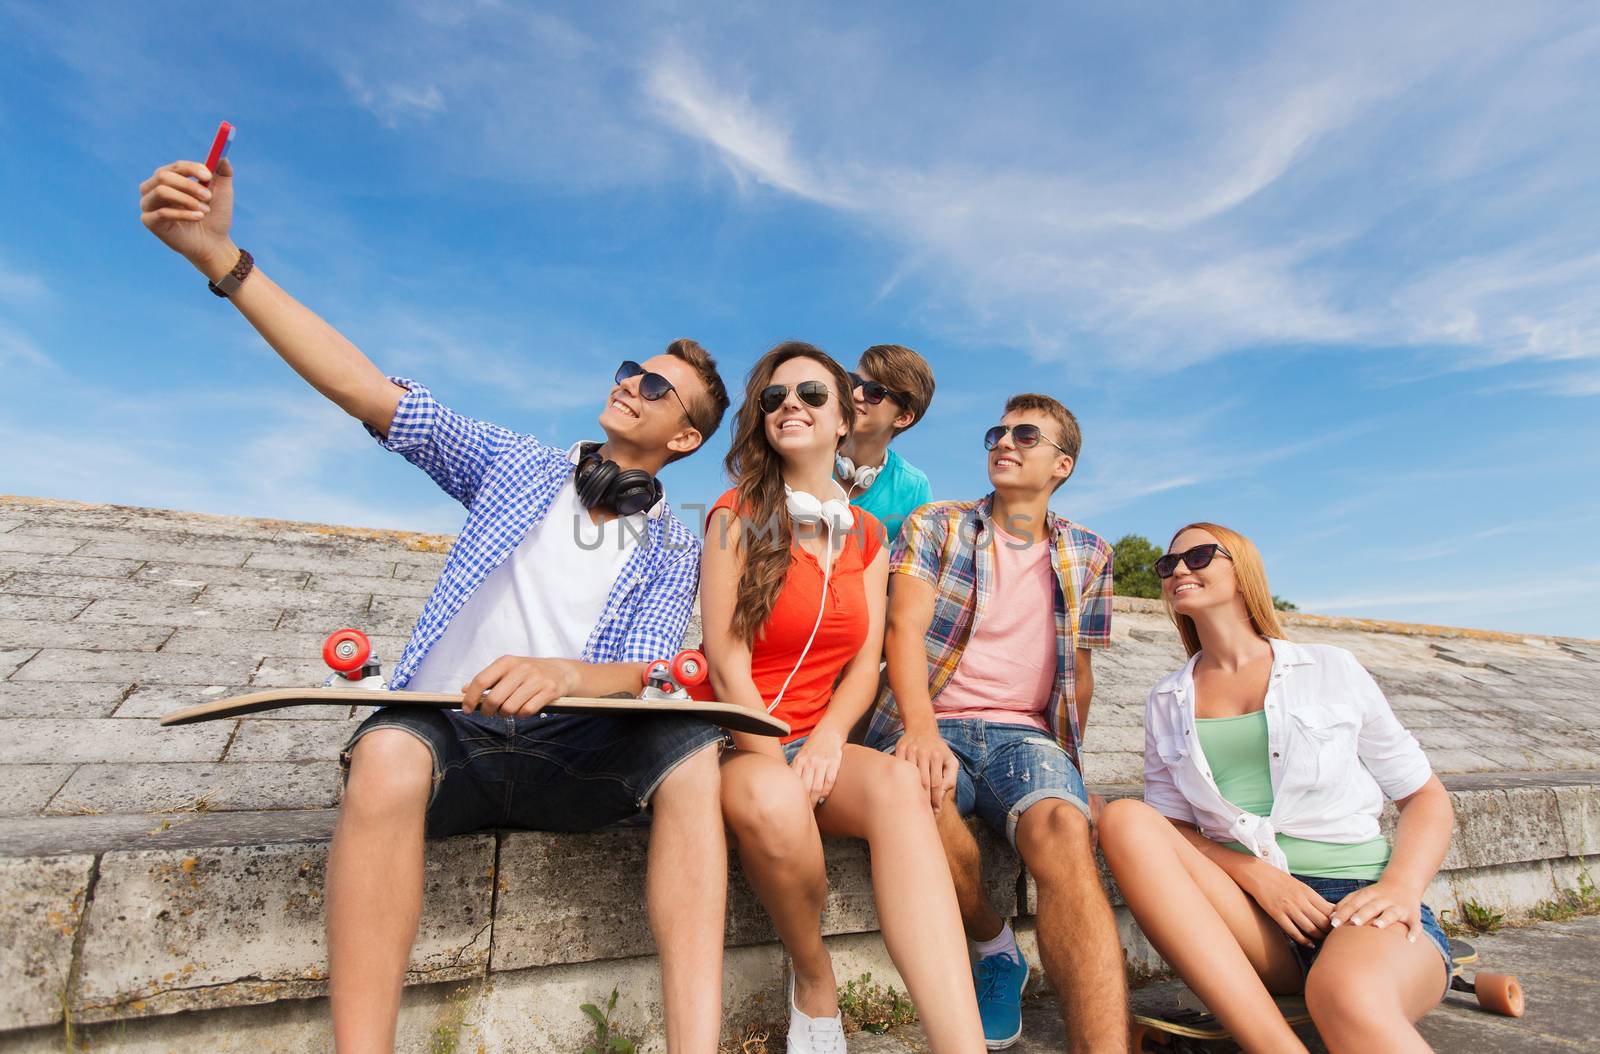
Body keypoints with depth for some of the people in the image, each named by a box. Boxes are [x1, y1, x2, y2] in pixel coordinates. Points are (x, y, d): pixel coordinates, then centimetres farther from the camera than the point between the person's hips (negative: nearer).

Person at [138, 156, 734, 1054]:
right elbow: (365, 388, 4)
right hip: (445, 736, 1)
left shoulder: (674, 550, 10)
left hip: (571, 761, 0)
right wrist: (220, 256, -4)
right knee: (389, 750, -34)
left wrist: (566, 673, -27)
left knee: (693, 750, -28)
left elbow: (648, 673, -3)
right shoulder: (517, 465, 12)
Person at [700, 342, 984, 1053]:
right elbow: (726, 660, -9)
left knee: (897, 784, -30)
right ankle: (815, 983, -8)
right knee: (772, 801, -37)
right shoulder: (737, 515, -2)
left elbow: (866, 664, 5)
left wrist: (827, 737, -15)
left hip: (819, 741, 3)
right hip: (735, 743, -3)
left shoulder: (867, 536, 11)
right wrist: (779, 768, -18)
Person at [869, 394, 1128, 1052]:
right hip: (931, 725, -1)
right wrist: (922, 731, -24)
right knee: (919, 786, -36)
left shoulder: (1088, 556, 16)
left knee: (1062, 828, -33)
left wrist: (1066, 762, 8)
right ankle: (995, 947, -8)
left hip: (1026, 732, 1)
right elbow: (905, 629, -7)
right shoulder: (935, 525, 8)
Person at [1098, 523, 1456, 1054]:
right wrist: (1254, 874, -10)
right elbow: (1165, 828, 8)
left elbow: (1425, 795, 10)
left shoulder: (1331, 670, 7)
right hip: (1256, 914, 5)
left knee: (1348, 996, -41)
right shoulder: (1167, 702, 12)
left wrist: (1403, 886, -9)